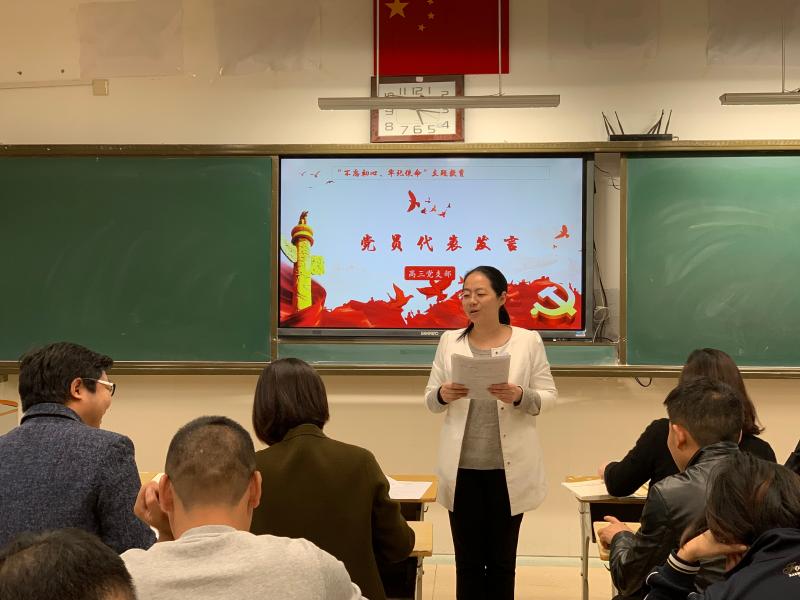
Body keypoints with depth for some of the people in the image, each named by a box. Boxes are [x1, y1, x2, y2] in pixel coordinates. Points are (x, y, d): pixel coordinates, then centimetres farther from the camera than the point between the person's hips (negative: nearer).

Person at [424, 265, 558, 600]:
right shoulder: (449, 341, 5)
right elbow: (430, 400, 7)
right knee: (468, 560, 7)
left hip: (510, 468, -1)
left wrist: (520, 396, -21)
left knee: (502, 559, 10)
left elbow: (548, 397, -1)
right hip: (463, 468, 1)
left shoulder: (528, 340, 0)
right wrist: (443, 394, -17)